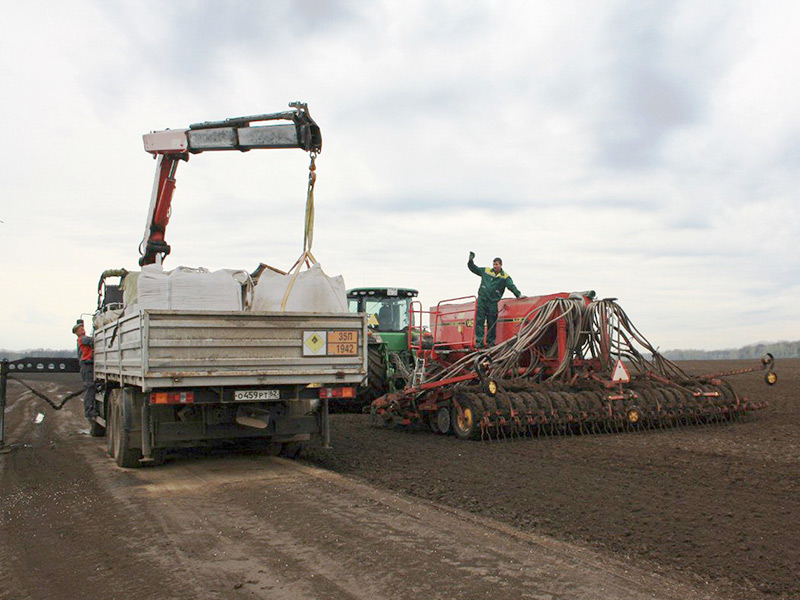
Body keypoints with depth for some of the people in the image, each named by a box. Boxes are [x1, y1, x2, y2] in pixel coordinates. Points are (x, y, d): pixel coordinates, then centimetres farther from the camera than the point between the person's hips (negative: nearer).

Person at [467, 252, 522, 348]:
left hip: (493, 302, -2)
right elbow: (474, 268, 21)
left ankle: (491, 342, 11)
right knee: (479, 321, -4)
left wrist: (518, 294, -22)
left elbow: (512, 286, -8)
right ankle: (479, 341, -3)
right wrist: (470, 261, 6)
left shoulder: (505, 277, 4)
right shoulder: (486, 271, 12)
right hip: (482, 300, 2)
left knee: (492, 323, 3)